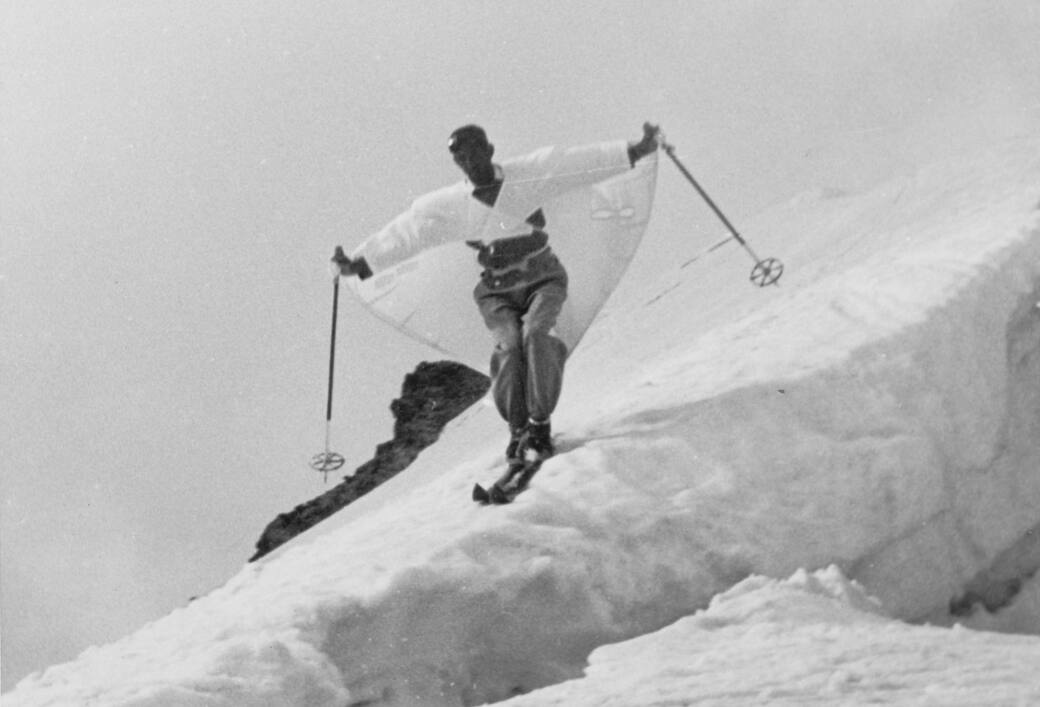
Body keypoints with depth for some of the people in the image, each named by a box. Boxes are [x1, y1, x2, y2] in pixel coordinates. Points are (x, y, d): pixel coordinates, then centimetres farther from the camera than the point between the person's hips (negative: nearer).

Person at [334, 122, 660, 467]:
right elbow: (403, 234, 3)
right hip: (497, 292, 1)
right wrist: (357, 264, -3)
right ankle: (517, 430, -6)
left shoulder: (530, 174, -2)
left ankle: (540, 423, -18)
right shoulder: (448, 205, 1)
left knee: (535, 334, -28)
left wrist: (637, 151, -10)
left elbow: (582, 161, -5)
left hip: (544, 279, -1)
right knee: (508, 346, -24)